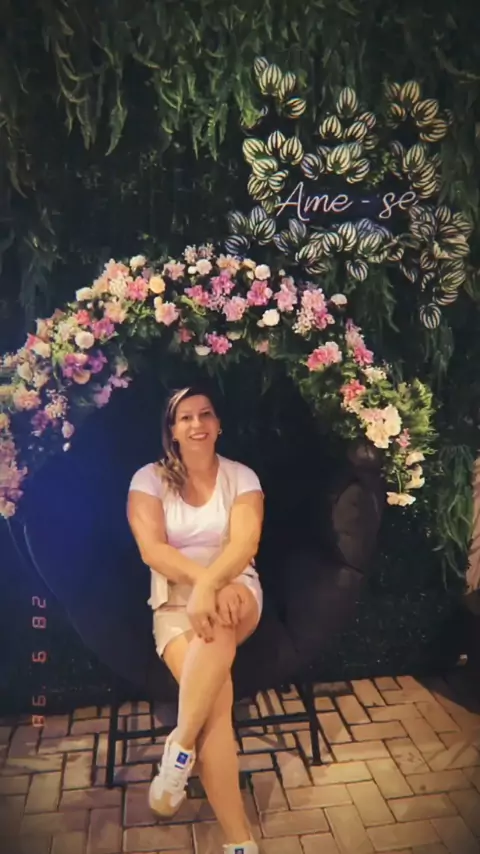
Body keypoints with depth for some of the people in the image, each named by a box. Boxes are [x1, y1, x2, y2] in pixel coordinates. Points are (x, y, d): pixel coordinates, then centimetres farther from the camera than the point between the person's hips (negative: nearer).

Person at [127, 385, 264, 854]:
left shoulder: (241, 477, 4)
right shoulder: (149, 478, 2)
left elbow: (245, 544, -11)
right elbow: (152, 549, -9)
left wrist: (211, 585, -30)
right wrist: (201, 579, -26)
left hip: (234, 591, 1)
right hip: (174, 600, 0)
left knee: (218, 623, -39)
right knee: (216, 698, -27)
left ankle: (179, 749, -26)